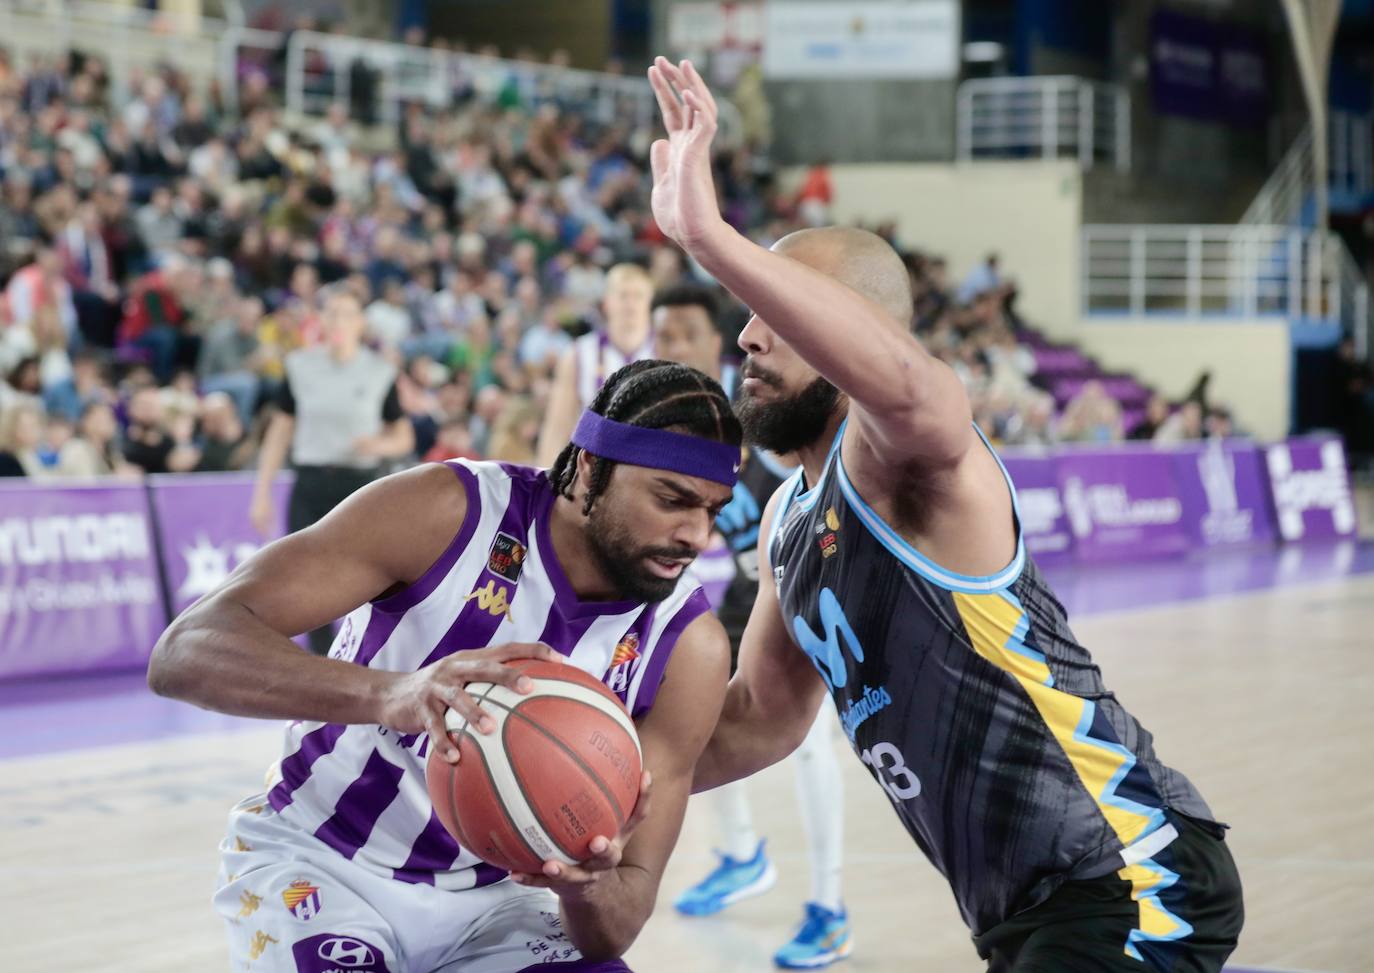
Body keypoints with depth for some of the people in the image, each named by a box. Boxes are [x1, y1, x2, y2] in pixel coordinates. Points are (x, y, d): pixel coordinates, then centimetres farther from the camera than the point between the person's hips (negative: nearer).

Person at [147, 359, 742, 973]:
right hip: (316, 864, -3)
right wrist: (389, 694, -49)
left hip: (492, 897, 3)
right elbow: (184, 652, -32)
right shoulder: (450, 514, -21)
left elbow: (622, 912, -11)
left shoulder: (688, 645, -13)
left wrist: (587, 889, -38)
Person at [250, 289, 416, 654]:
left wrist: (380, 444, -15)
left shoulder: (379, 372, 2)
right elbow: (280, 431, 10)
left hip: (359, 485, -2)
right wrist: (262, 492, 6)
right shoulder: (301, 367, 5)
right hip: (310, 484, 2)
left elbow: (404, 438, 8)